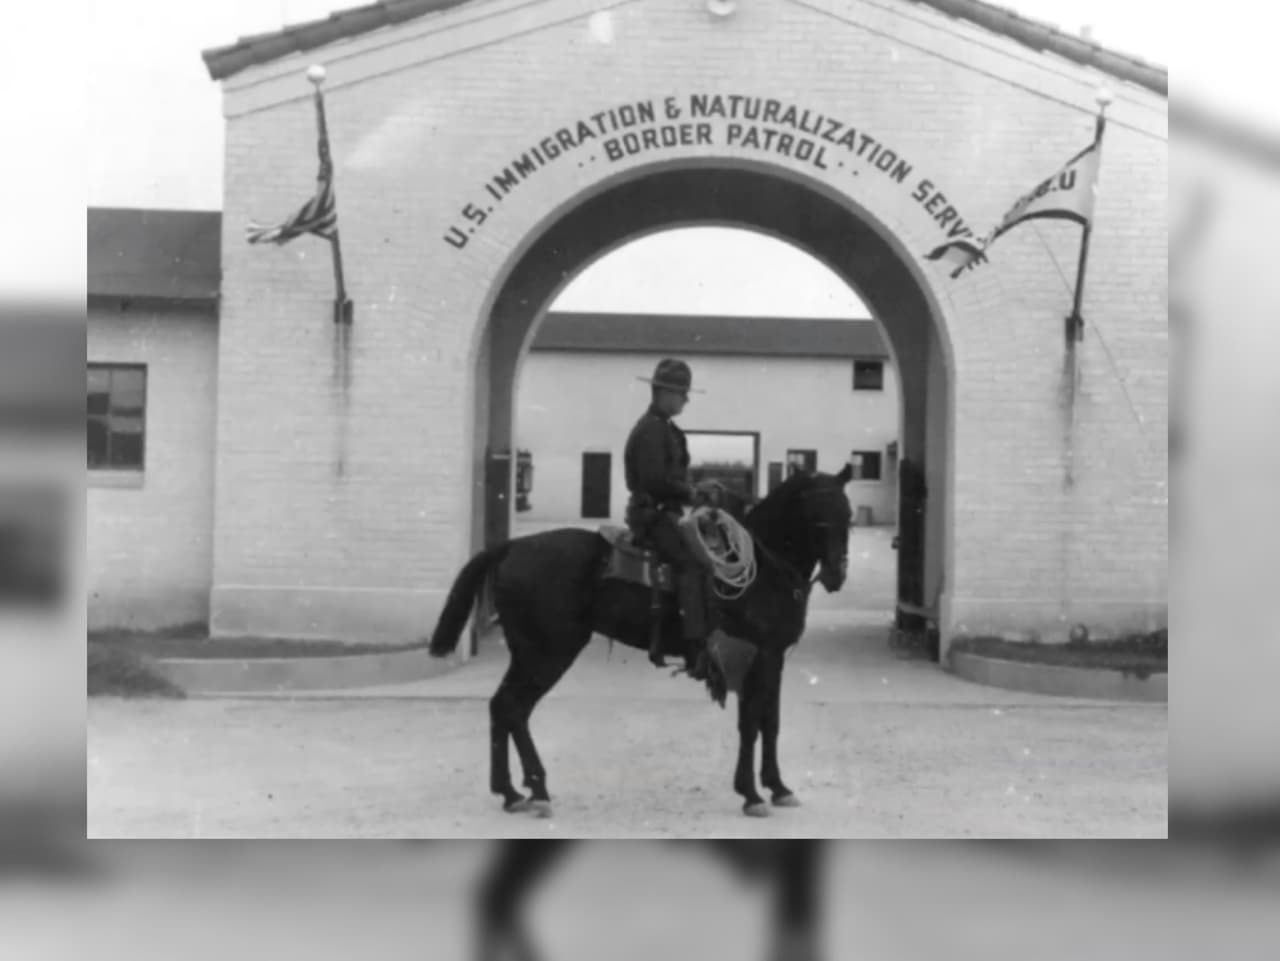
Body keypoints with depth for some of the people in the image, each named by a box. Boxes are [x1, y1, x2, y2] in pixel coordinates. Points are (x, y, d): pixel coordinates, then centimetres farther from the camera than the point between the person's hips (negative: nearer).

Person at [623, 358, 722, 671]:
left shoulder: (665, 429, 19)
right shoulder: (650, 429, -13)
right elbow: (655, 480, -23)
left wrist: (695, 489, 8)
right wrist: (691, 494, -12)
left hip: (665, 511, 11)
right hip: (653, 513, -11)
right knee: (695, 563, -23)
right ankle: (697, 651, -29)